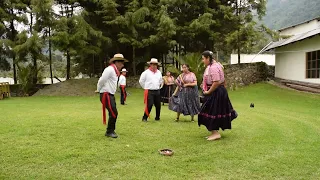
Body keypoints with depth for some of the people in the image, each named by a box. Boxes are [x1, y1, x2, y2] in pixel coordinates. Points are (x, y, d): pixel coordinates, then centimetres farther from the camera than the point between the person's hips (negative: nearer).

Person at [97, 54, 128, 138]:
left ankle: (110, 131, 23)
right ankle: (109, 132, 2)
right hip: (106, 95, -10)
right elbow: (102, 80, -17)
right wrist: (98, 90, -2)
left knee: (113, 113, 12)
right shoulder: (110, 69, -16)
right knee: (113, 113, -11)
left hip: (111, 95, 10)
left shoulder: (115, 71, 15)